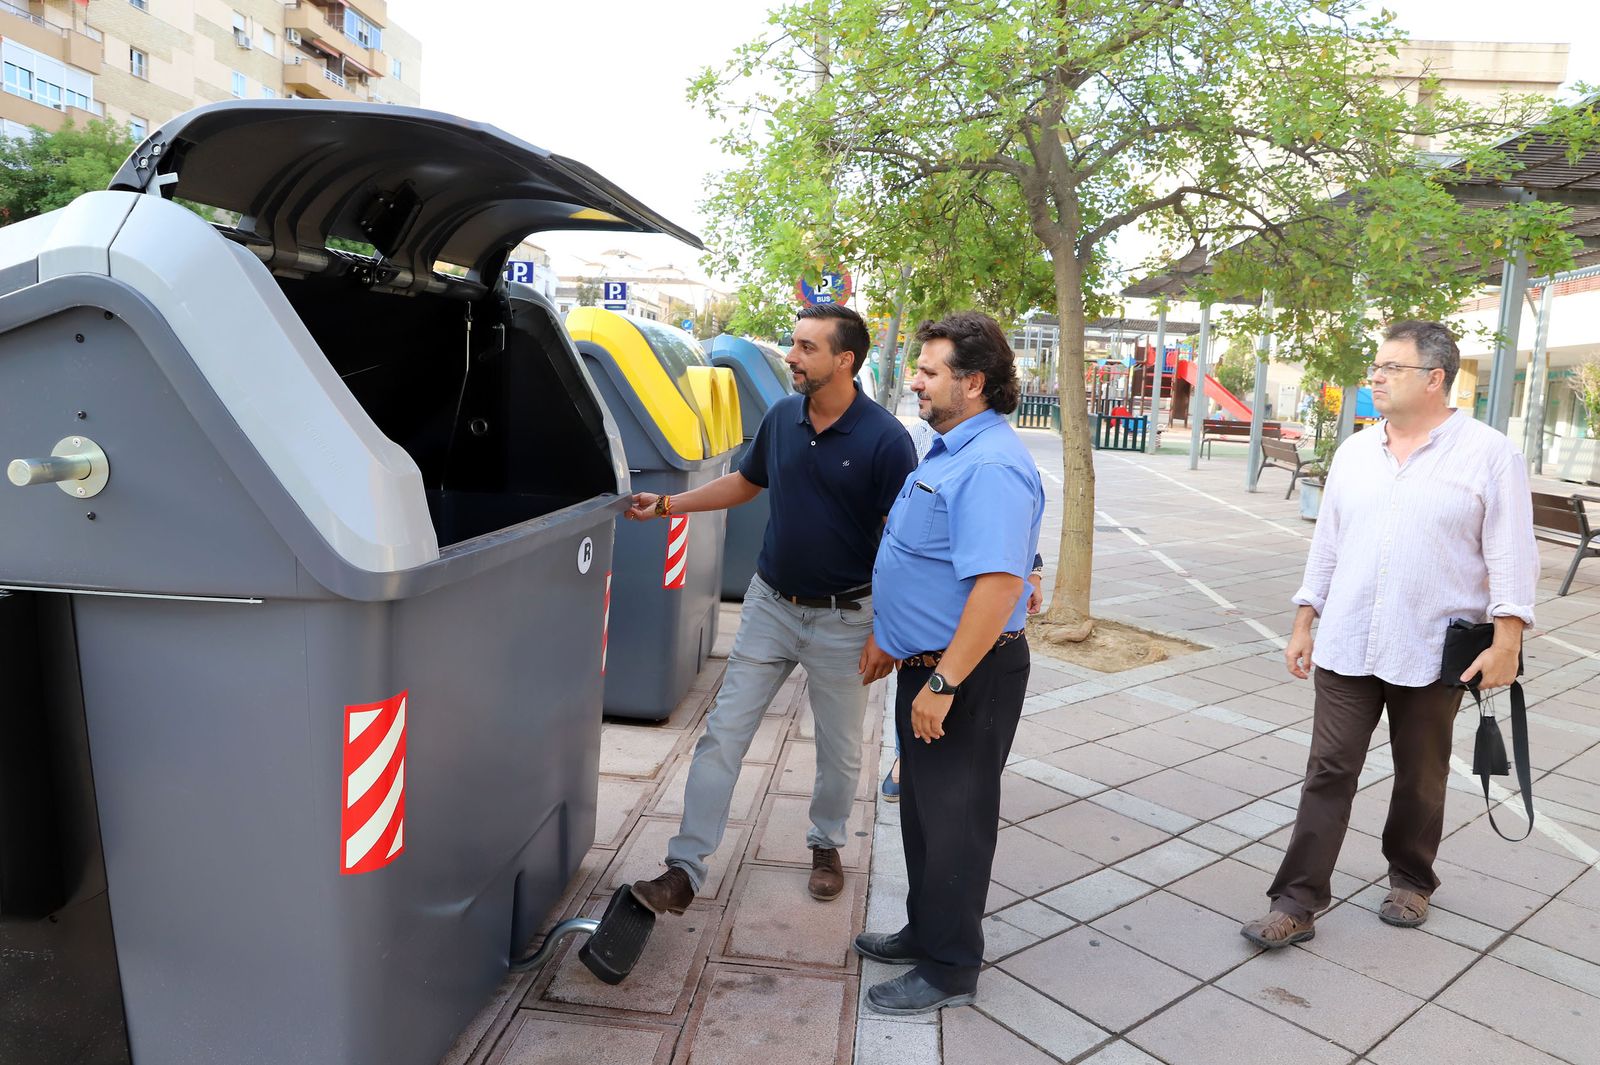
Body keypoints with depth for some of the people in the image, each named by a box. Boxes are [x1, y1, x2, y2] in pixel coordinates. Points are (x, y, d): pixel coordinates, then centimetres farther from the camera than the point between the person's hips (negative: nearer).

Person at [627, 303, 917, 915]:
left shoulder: (885, 440, -16)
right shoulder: (781, 418, -1)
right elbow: (747, 482, 16)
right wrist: (667, 505, 9)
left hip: (844, 618, -3)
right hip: (770, 605, 4)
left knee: (840, 751, 14)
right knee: (722, 735, 2)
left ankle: (826, 844, 40)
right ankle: (684, 870, 10)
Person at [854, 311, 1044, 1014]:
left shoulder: (991, 468, -24)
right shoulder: (949, 451, 10)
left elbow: (998, 584, -32)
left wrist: (943, 683, -29)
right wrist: (890, 642, 23)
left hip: (966, 677, -10)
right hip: (929, 665, 10)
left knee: (954, 818, 5)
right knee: (922, 806, 22)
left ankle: (949, 969, 23)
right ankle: (926, 931, 40)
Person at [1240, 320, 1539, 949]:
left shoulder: (1487, 454, -6)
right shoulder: (1354, 452, 7)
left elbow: (1511, 556, -8)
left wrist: (1507, 640, -14)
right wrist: (1304, 624, 10)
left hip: (1433, 653, -3)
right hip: (1346, 647, 3)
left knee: (1421, 778, 14)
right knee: (1328, 773, 1)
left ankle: (1411, 880, 37)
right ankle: (1297, 903, 5)